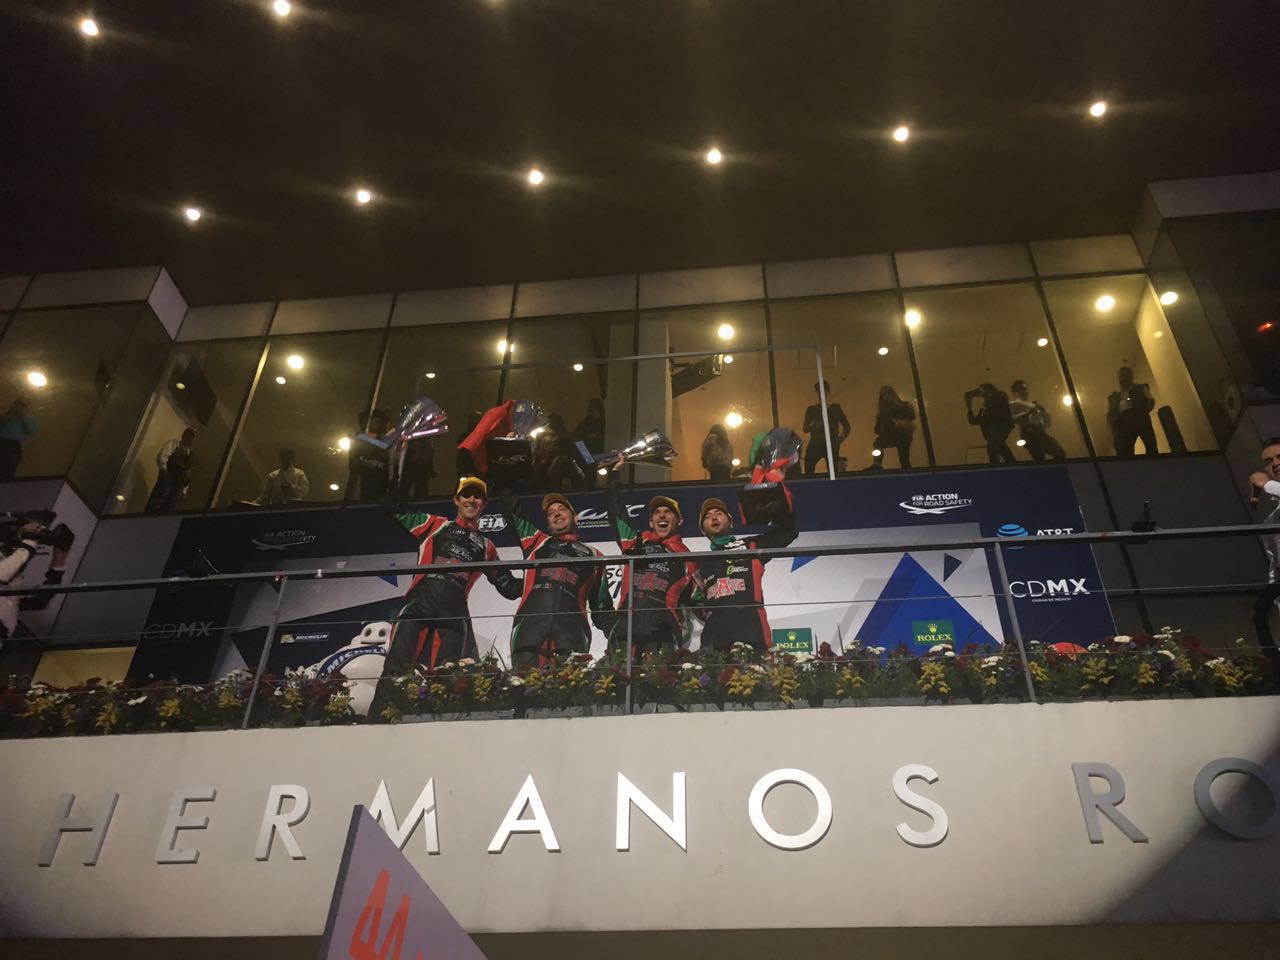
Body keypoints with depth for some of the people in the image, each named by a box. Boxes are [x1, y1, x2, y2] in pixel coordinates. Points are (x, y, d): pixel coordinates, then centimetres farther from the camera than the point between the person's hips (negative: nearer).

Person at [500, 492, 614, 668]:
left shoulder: (593, 556, 27)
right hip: (530, 623, 0)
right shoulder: (537, 541, 28)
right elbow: (510, 510, 28)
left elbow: (602, 606, 25)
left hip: (572, 627, 0)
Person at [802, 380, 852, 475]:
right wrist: (813, 425, -16)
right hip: (815, 445, 0)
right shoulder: (812, 409, 13)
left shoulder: (835, 408, 13)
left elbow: (847, 426, 15)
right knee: (808, 471, -18)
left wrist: (843, 436, -4)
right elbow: (805, 429, 6)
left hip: (832, 446, 0)